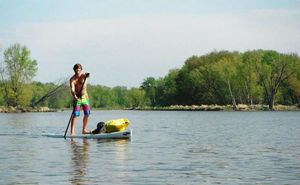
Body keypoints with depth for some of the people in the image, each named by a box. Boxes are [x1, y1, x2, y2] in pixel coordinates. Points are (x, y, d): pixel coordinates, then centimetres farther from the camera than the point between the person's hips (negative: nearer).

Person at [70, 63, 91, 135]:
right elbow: (72, 89, -25)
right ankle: (72, 131, -18)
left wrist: (86, 76, -54)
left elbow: (86, 75, -29)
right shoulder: (72, 79, -11)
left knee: (87, 113, 6)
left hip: (85, 96, 4)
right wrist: (74, 96, -44)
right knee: (75, 114, -13)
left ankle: (84, 130, 18)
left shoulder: (83, 75, -4)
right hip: (77, 98, -4)